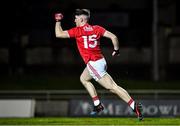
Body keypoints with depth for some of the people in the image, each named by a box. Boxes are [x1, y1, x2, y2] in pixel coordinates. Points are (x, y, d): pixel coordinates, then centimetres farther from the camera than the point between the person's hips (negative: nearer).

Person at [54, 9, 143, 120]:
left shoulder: (77, 31, -6)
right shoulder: (97, 28, 9)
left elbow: (59, 34, 0)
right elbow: (113, 37, 1)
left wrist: (58, 21, 14)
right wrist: (116, 50, 14)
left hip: (93, 64, -8)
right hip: (101, 61, 8)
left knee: (113, 87, -10)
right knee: (83, 78, 28)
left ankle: (134, 106, -18)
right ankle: (98, 105, 23)